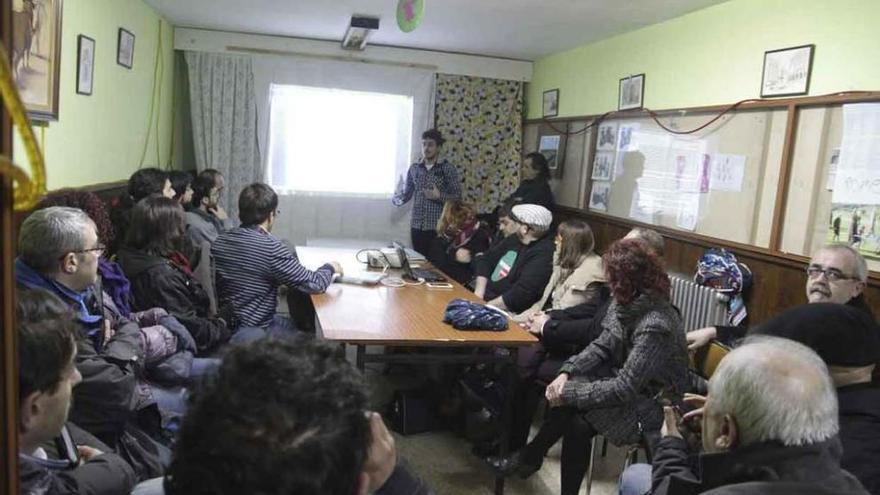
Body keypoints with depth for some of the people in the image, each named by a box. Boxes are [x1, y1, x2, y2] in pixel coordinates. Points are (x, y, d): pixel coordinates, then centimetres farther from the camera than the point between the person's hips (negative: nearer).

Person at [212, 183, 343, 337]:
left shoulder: (219, 242, -4)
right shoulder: (272, 247, -26)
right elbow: (314, 285, -22)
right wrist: (330, 268, -2)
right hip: (256, 331, -7)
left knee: (293, 322, 26)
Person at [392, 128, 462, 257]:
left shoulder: (448, 169, -3)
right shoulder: (414, 168, 8)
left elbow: (457, 197, -5)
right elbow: (407, 194, 11)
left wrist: (439, 196, -20)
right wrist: (398, 197, -9)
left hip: (438, 227, -3)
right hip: (417, 226, 3)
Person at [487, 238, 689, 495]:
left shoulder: (655, 326, -31)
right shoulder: (626, 301, -6)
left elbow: (625, 387, -30)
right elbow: (602, 346, 2)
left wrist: (569, 392, -24)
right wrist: (567, 373, -11)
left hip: (653, 402, -7)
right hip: (625, 378, 8)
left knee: (578, 424, -21)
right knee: (565, 402, -9)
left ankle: (529, 457, 2)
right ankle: (529, 457, 9)